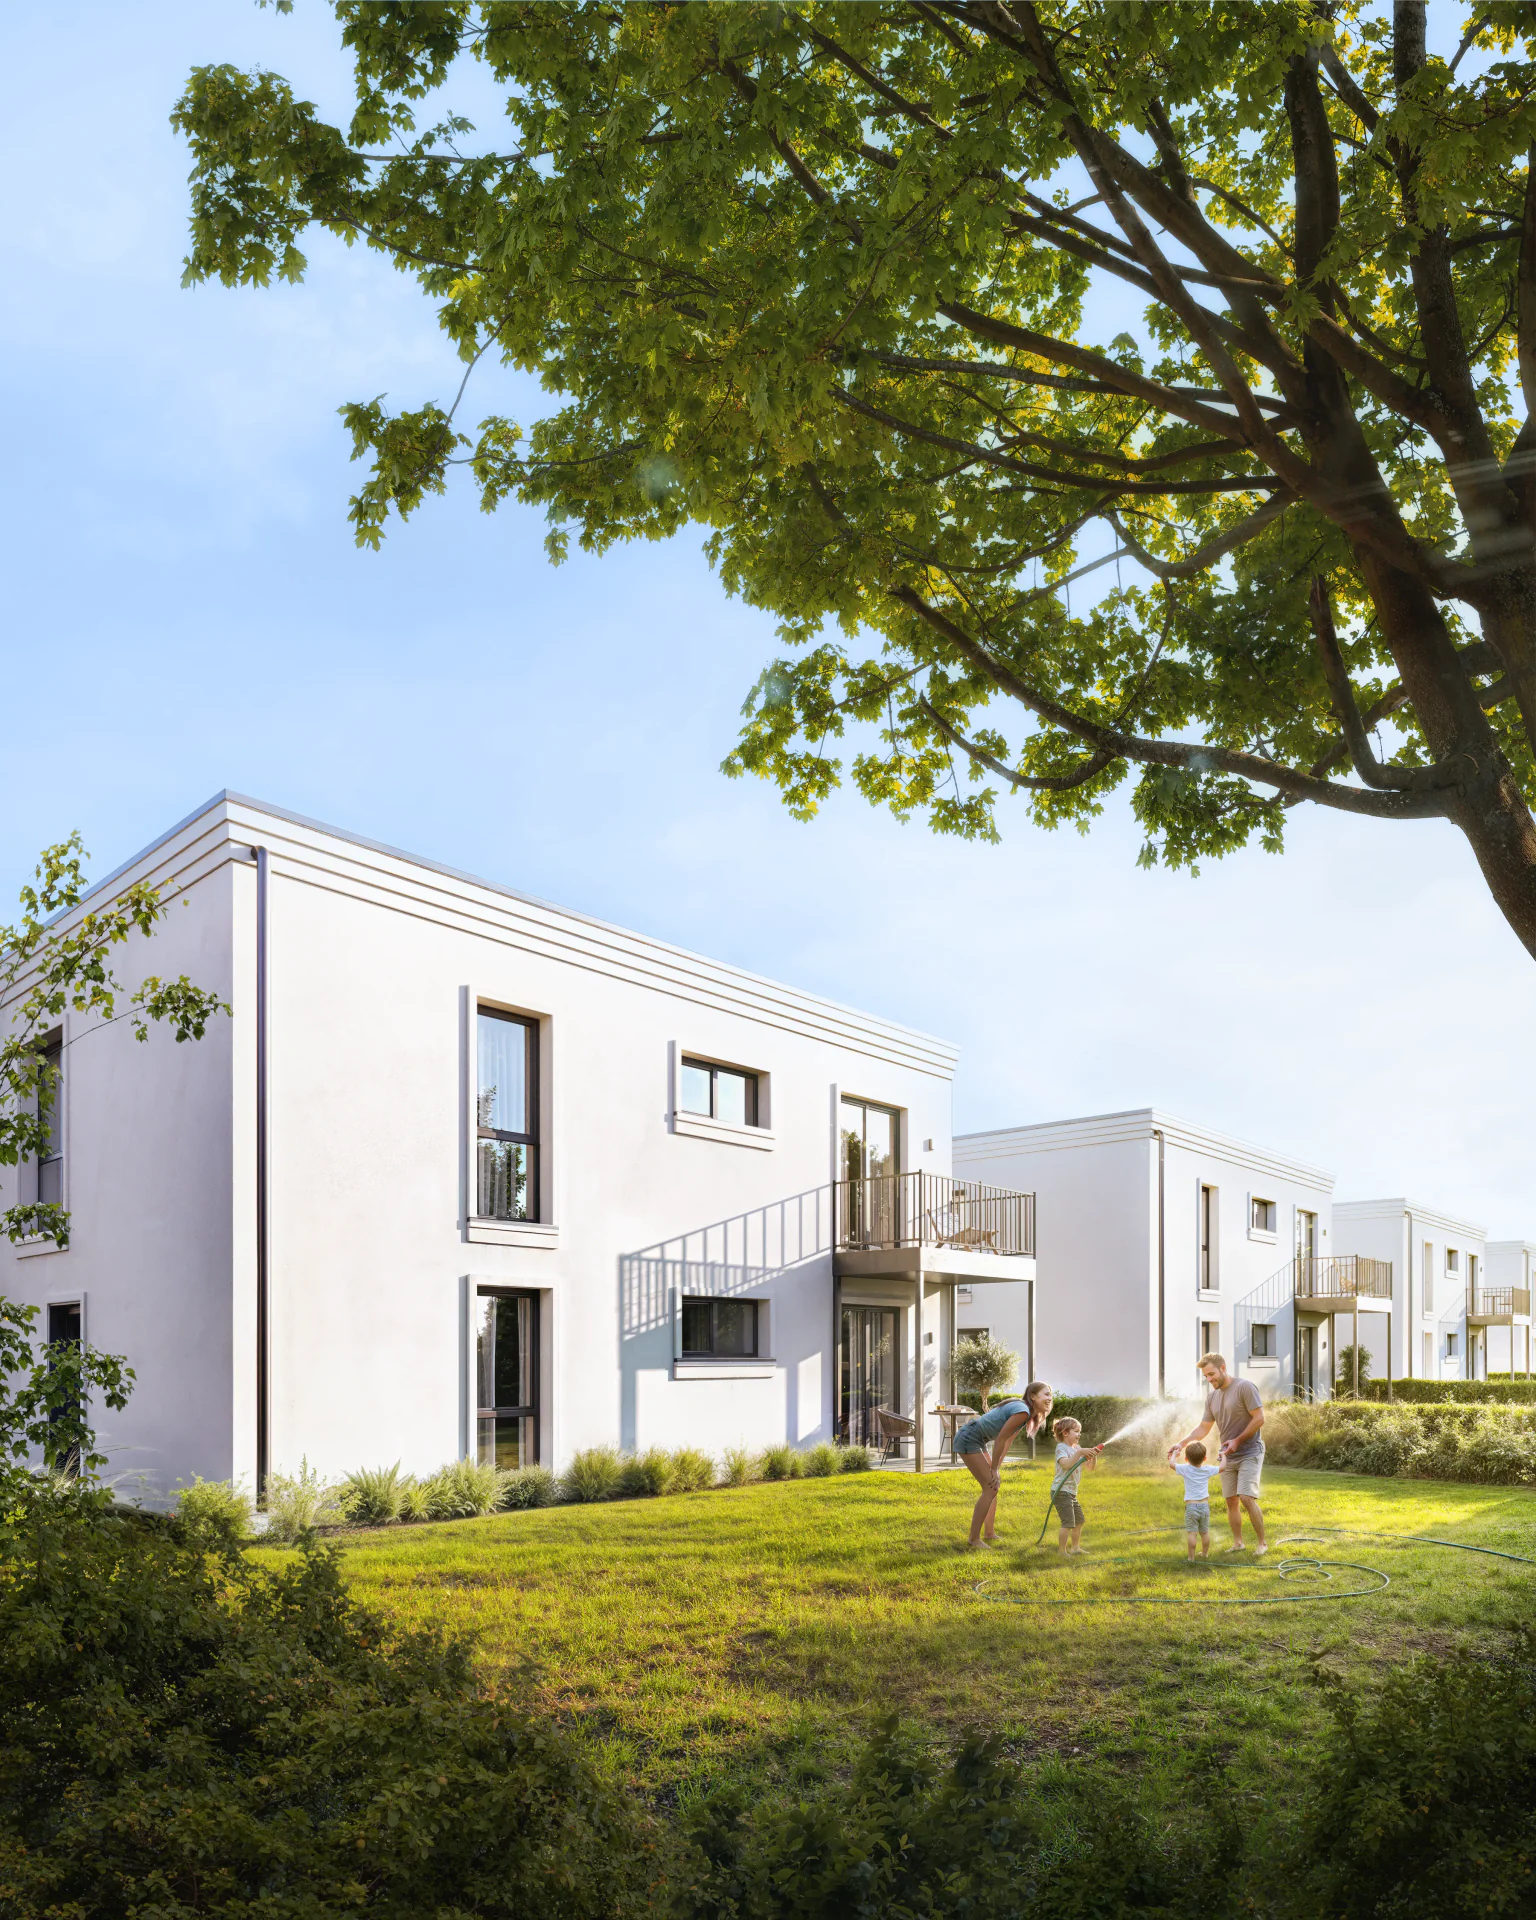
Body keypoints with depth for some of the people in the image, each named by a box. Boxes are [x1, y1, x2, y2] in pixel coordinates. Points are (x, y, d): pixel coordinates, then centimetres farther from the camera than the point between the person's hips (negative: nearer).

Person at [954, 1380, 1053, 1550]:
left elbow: (1007, 1441, 14)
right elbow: (1000, 1439, -20)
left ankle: (989, 1534, 25)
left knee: (993, 1485, 15)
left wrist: (996, 1468, 11)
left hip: (980, 1441, 10)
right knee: (990, 1488, -9)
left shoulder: (1025, 1412, 10)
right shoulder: (1022, 1411, -21)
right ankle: (973, 1541, -5)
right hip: (969, 1439, -10)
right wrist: (994, 1469, -11)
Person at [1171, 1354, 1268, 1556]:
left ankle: (1262, 1543, -3)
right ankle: (1237, 1542, 17)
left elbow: (1259, 1419, -15)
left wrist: (1238, 1440, -18)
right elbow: (1203, 1429, 11)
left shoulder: (1245, 1387, -13)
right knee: (1231, 1500, 6)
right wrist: (1181, 1444, -1)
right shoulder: (1211, 1397, 7)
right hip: (1227, 1456, 6)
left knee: (1246, 1498, -15)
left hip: (1249, 1453, -6)